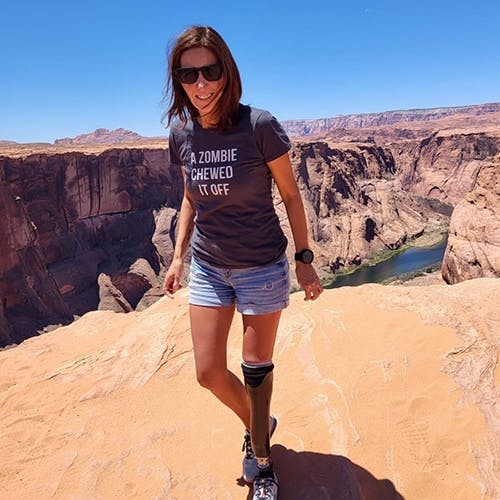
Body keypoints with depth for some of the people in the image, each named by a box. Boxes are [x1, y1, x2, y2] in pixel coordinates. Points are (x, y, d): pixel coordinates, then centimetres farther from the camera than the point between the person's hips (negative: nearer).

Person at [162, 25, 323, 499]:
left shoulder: (259, 126, -15)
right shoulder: (181, 134, -1)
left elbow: (290, 195, -6)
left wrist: (305, 259, -6)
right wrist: (178, 256, 8)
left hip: (262, 266, -4)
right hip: (208, 267, 5)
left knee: (256, 369, 9)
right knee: (208, 371, 8)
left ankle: (261, 460, 36)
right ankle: (257, 424, 40)